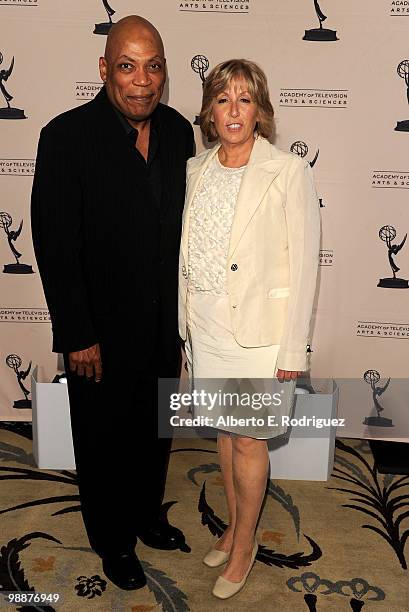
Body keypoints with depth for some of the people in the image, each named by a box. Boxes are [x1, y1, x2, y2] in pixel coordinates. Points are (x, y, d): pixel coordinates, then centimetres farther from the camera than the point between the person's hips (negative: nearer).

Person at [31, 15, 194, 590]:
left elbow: (182, 223, 6)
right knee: (104, 439, 16)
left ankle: (147, 514, 49)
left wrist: (184, 308, 8)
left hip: (164, 324, 5)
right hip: (102, 330, -5)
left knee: (155, 428, 22)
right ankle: (114, 541, 41)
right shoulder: (67, 137, -17)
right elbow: (55, 246, -16)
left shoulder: (178, 130, -1)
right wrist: (77, 336, -15)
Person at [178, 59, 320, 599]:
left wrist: (292, 351, -12)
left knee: (248, 439, 6)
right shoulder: (196, 170, 6)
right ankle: (234, 526, 40)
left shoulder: (288, 172, -10)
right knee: (224, 431, 18)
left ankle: (245, 543, 31)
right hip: (205, 326, 5)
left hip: (257, 328, -5)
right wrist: (185, 319, 10)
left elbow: (303, 264, -11)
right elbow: (188, 251, 11)